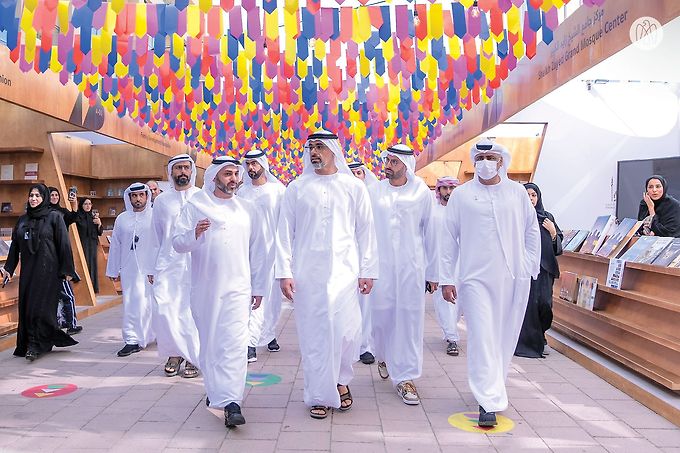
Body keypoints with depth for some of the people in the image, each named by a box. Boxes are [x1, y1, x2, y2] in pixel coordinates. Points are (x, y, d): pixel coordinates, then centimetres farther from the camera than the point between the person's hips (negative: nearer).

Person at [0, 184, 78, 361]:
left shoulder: (54, 217, -3)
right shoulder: (22, 220, 12)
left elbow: (63, 244, -6)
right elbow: (15, 246, 14)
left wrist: (66, 269, -10)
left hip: (48, 270, -5)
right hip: (27, 270, 6)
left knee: (40, 306, -8)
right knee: (26, 306, 5)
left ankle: (36, 346, -1)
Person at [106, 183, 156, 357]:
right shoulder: (122, 219, 9)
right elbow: (115, 246, 14)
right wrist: (113, 270, 14)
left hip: (153, 269, -2)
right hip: (129, 270, 3)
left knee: (151, 303, 2)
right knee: (132, 305, 2)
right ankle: (133, 340, 12)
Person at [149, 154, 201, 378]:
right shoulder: (162, 200, 12)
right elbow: (156, 236, 15)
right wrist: (151, 267, 13)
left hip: (197, 263, -2)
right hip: (168, 262, 2)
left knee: (193, 311, -3)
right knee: (163, 308, -6)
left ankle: (192, 357, 13)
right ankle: (174, 353, 13)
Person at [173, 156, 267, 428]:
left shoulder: (248, 210, 10)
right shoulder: (195, 206, 5)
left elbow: (258, 251, 12)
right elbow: (177, 243, 1)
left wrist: (259, 287, 10)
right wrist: (194, 234, -20)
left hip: (237, 287, 0)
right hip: (204, 287, 1)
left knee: (235, 344, -10)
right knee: (209, 342, 9)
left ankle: (231, 402, -11)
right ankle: (215, 390, 28)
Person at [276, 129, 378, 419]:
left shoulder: (353, 187, 7)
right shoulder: (296, 188, 7)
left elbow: (366, 230, 7)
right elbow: (285, 232, 6)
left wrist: (367, 271, 3)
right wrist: (285, 272, -2)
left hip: (344, 270, 0)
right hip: (307, 273, 1)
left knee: (346, 331, -4)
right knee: (313, 334, 1)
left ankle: (341, 380, 25)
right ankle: (319, 395, 16)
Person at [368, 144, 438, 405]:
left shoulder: (422, 193, 1)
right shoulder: (373, 192, 4)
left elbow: (430, 233, 4)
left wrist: (433, 273, 5)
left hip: (412, 266, -1)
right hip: (380, 264, 1)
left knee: (410, 319, 0)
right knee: (381, 315, 6)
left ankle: (405, 377, 12)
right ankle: (383, 356, 37)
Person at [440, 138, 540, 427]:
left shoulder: (517, 192, 7)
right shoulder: (462, 195, 3)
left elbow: (532, 231, 14)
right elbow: (449, 239, 4)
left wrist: (531, 267, 8)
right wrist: (446, 279, 1)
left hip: (514, 278, 2)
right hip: (475, 278, -2)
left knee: (505, 339, 10)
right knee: (482, 339, -7)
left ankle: (491, 388, 29)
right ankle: (490, 402, -3)